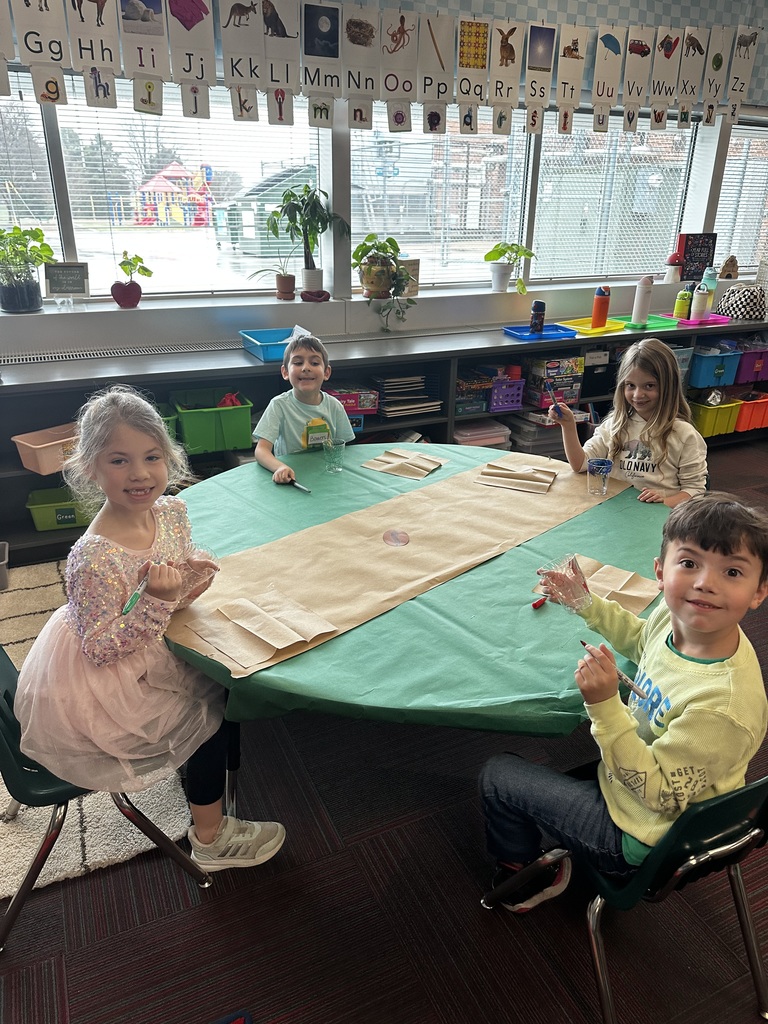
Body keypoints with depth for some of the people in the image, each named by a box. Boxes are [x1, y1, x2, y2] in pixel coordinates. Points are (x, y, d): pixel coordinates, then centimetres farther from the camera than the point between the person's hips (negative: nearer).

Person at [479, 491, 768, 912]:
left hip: (639, 834, -7)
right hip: (632, 772, 7)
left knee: (497, 775, 2)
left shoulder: (724, 705, -39)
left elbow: (658, 793, -28)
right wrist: (587, 604, 4)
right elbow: (641, 642, 10)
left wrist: (605, 705, -37)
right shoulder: (678, 615, -17)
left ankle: (524, 874, 33)